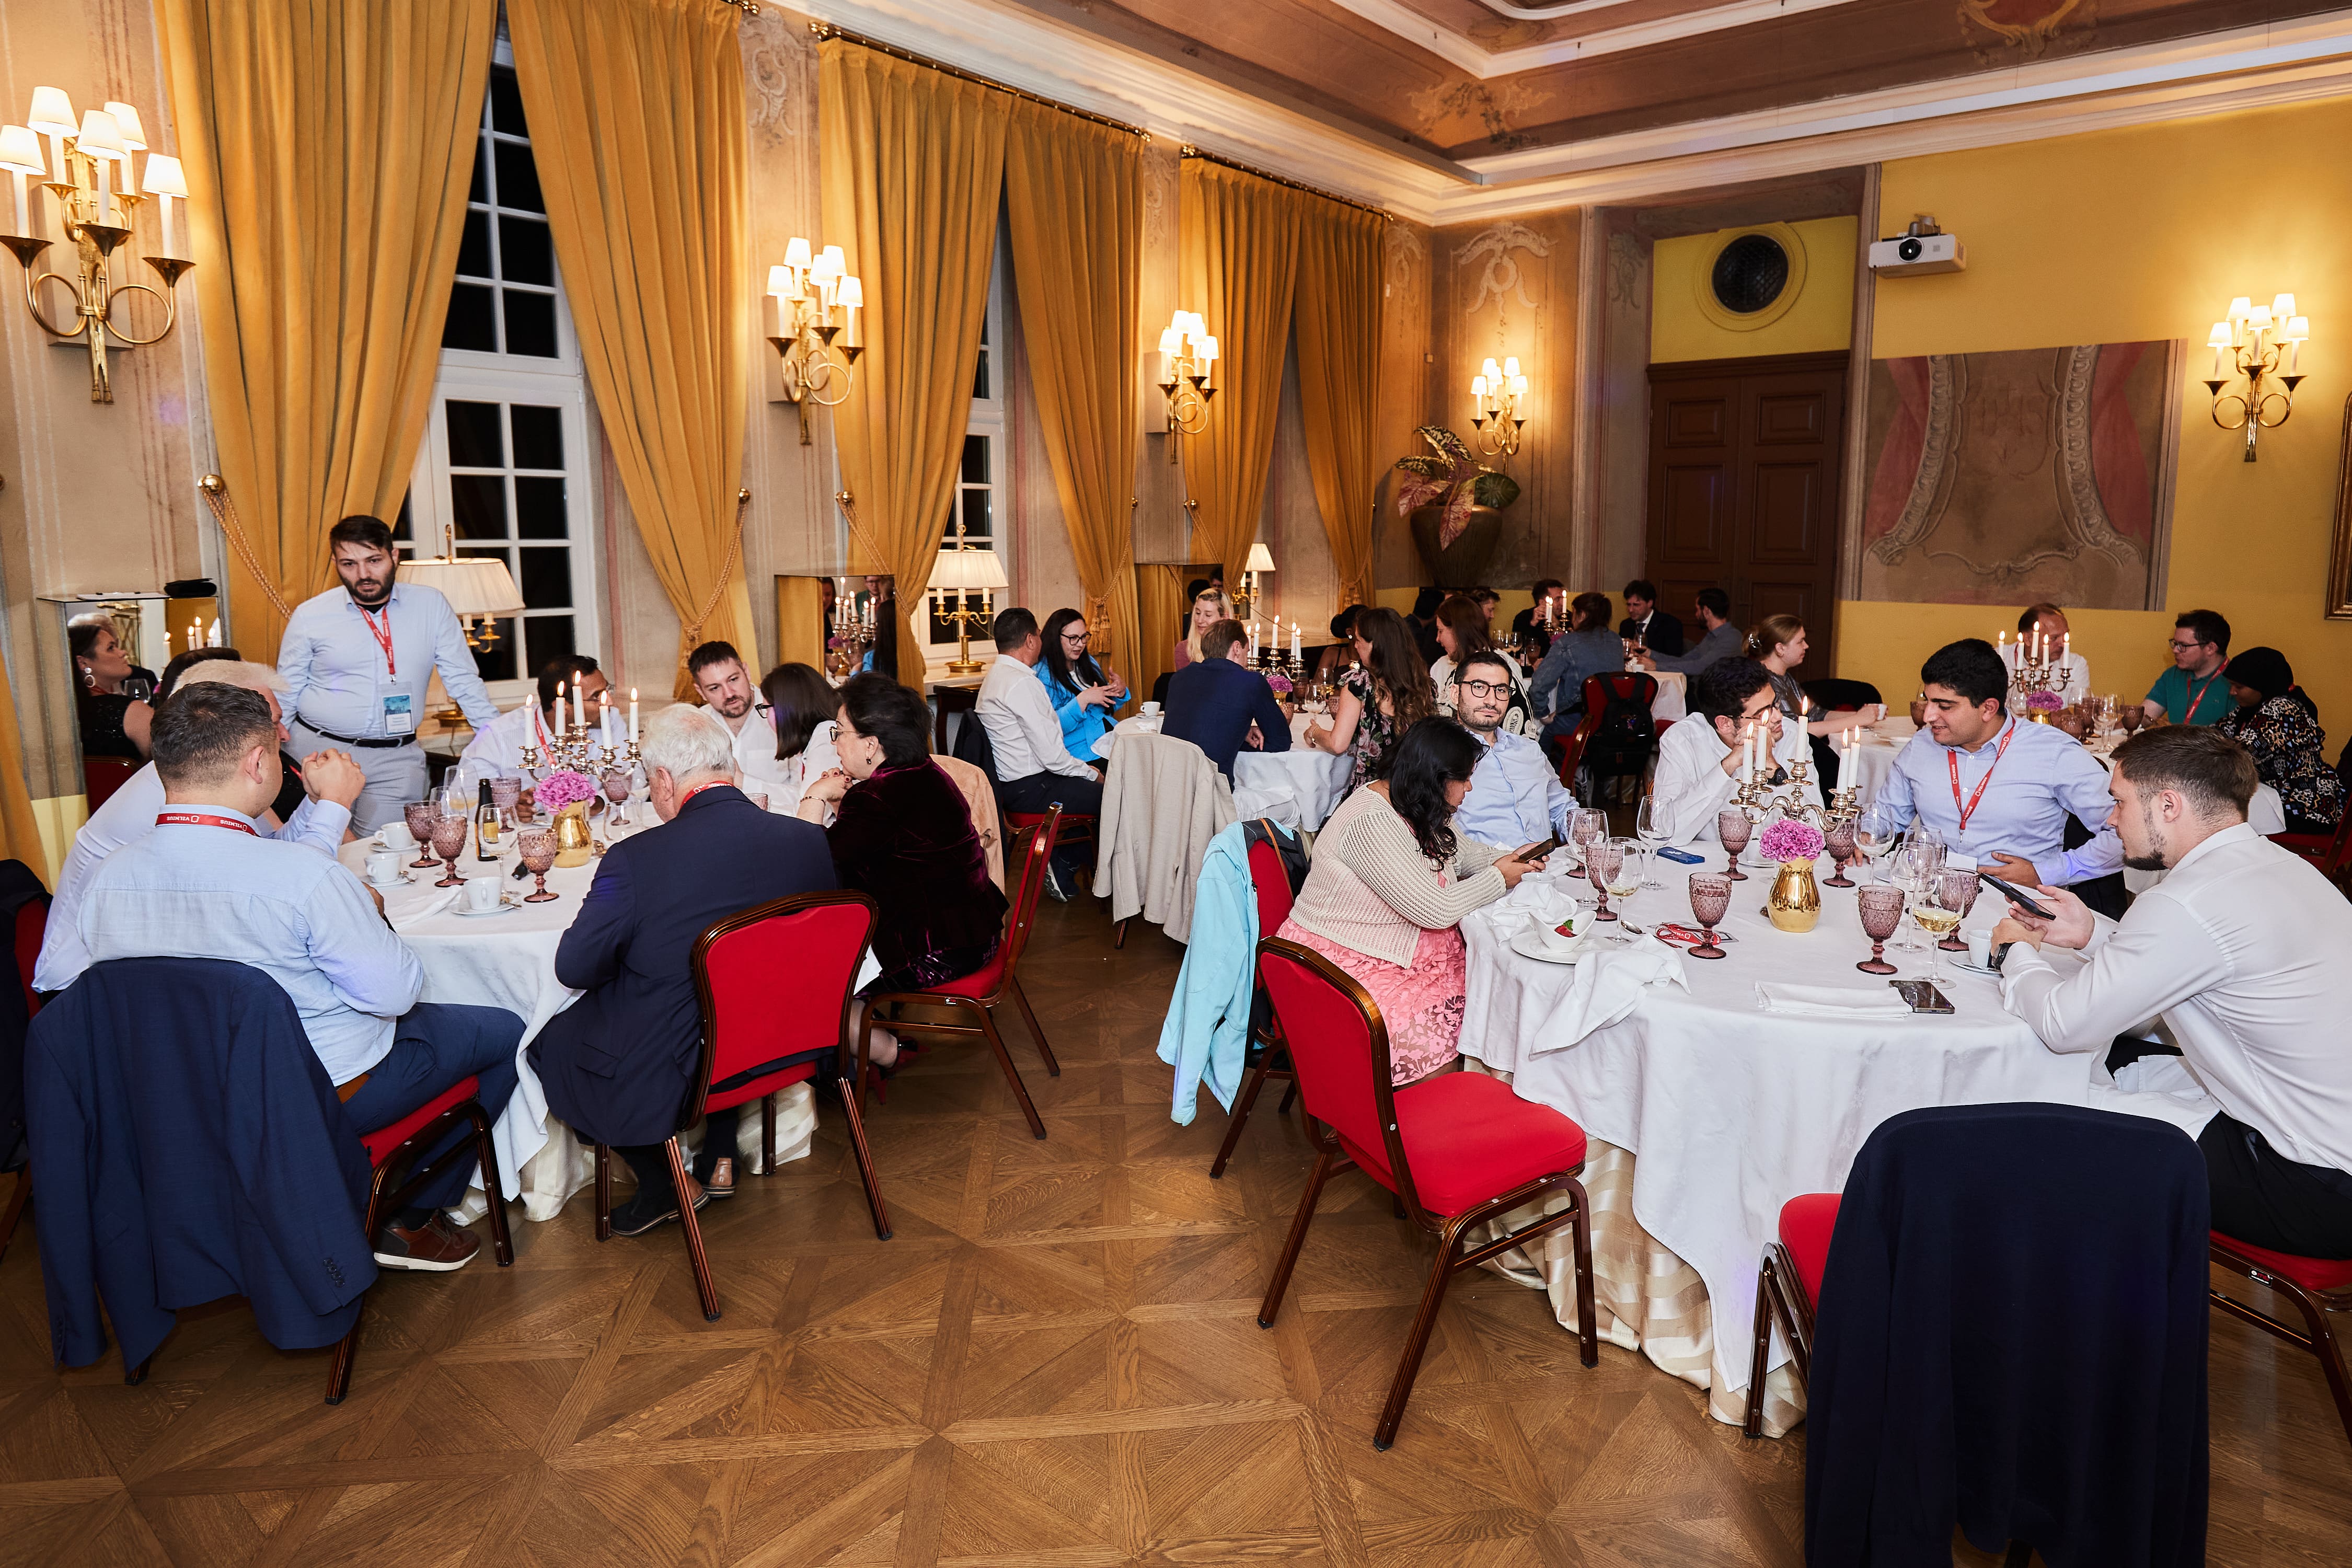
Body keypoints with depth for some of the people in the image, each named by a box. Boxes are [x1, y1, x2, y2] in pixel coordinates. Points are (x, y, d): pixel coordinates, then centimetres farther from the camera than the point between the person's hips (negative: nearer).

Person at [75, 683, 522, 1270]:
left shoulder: (108, 876, -9)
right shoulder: (306, 876, -30)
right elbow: (395, 991, -21)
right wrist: (370, 915, -3)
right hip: (326, 1093, -7)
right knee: (502, 1031, 12)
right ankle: (412, 1220, 20)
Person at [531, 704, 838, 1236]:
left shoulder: (636, 859, -23)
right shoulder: (810, 840, -11)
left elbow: (576, 968, -11)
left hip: (673, 1076, -5)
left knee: (549, 1040, 20)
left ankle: (665, 1182, 17)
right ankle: (720, 1158, 35)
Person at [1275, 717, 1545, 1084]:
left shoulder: (1414, 806, 6)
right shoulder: (1372, 825, -24)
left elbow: (1462, 851, 25)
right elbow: (1437, 911, -24)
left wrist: (1510, 858, 6)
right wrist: (1498, 878, -9)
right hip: (1344, 966, -10)